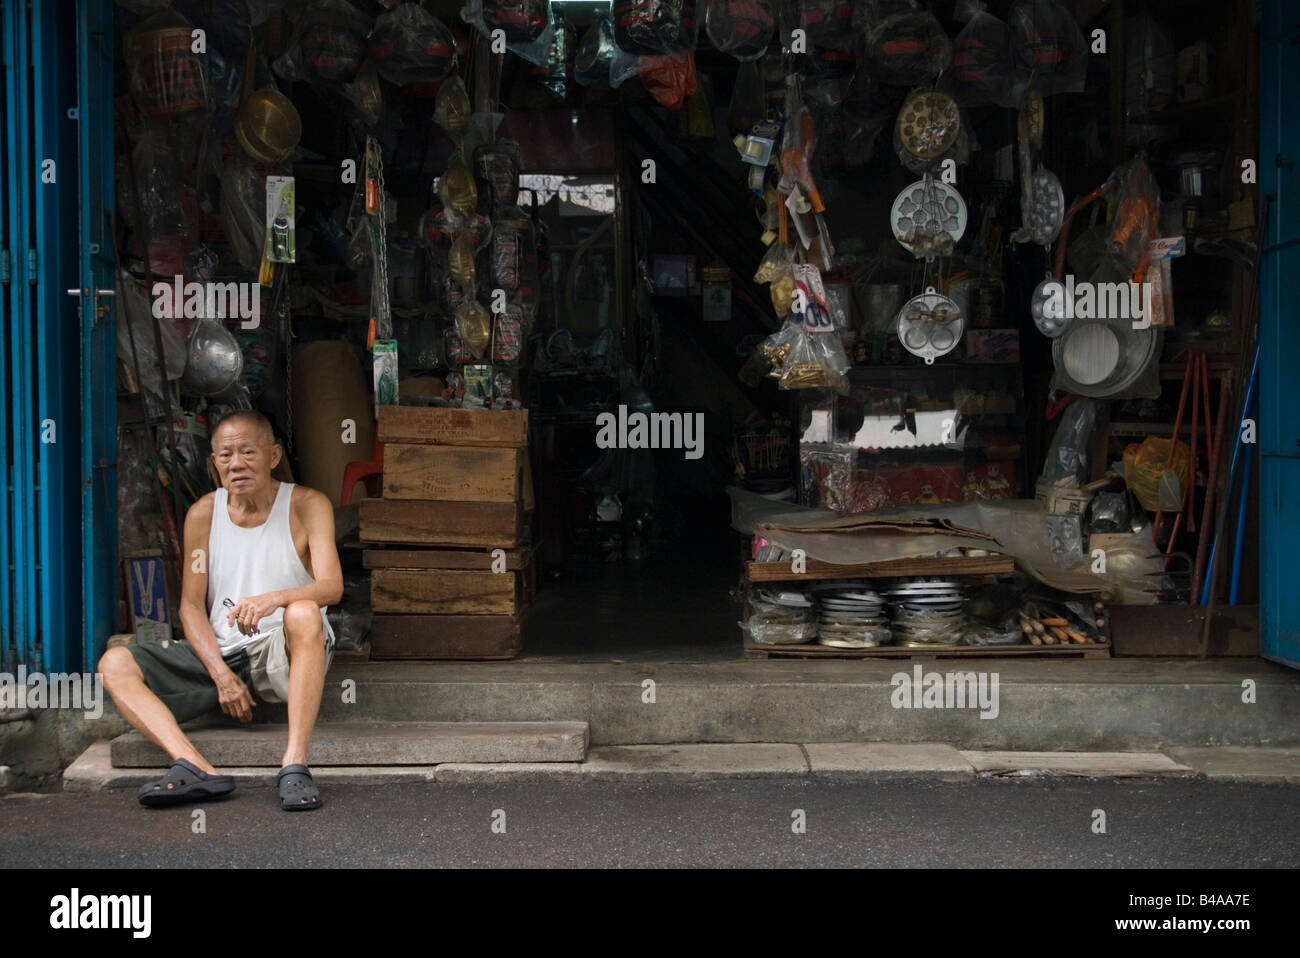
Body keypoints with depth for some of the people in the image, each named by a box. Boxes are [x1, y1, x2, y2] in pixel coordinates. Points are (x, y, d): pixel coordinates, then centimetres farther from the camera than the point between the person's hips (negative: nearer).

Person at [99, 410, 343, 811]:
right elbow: (191, 605, 4)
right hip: (219, 654, 4)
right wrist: (221, 673, -11)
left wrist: (276, 598, -38)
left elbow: (332, 586, -16)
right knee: (115, 664, -15)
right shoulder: (203, 514, 4)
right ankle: (197, 767, -36)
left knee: (303, 613, -37)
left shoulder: (306, 505, -4)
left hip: (284, 653, -4)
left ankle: (295, 763, -39)